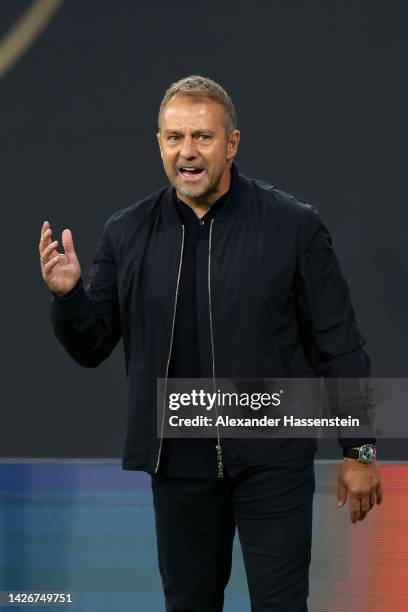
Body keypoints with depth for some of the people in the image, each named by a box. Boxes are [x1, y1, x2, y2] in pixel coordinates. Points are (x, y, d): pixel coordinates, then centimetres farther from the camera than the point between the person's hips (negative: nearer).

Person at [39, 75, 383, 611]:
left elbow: (339, 347, -2)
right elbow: (91, 347, 5)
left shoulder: (293, 226, -6)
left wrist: (359, 451, -2)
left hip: (274, 461, -3)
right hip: (179, 464, 3)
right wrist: (67, 294, -15)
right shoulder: (128, 234, 2)